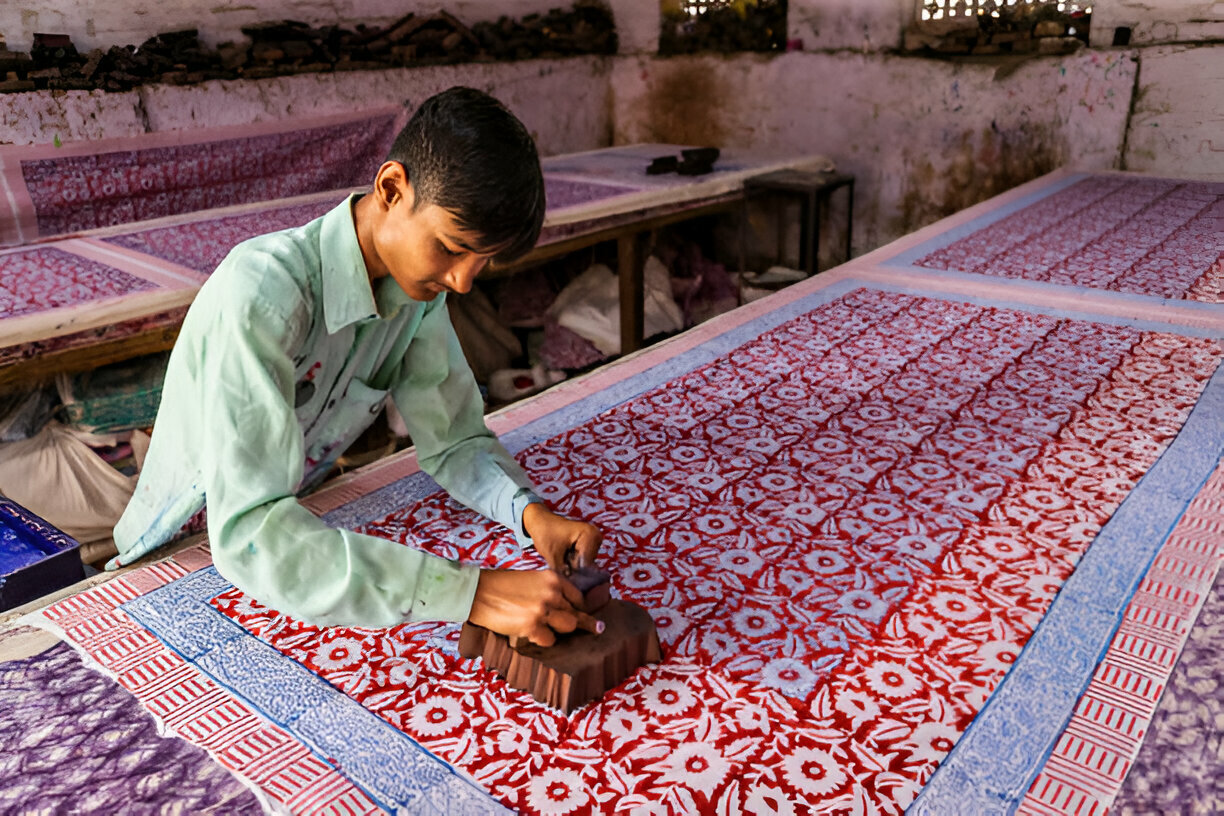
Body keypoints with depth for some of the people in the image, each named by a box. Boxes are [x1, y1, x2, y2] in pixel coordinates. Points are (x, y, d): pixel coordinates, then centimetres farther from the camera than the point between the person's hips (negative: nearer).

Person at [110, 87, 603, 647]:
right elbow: (247, 534, -40)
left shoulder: (418, 281, -10)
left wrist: (529, 511, -25)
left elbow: (455, 442, -4)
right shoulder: (263, 291, -33)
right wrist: (469, 591, -46)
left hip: (301, 532, 5)